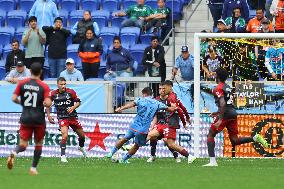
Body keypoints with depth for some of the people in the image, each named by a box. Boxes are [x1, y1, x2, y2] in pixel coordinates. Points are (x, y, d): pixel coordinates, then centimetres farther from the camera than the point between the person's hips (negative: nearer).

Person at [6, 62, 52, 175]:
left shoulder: (22, 83, 1)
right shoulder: (44, 86, -6)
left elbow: (14, 99, -3)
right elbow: (47, 103, -16)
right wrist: (45, 103, 7)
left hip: (25, 118, 2)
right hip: (39, 119, -2)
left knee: (23, 144, 3)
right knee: (38, 144, 16)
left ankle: (14, 153, -31)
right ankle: (33, 168, 12)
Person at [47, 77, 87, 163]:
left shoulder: (71, 92, -6)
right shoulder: (53, 94, -5)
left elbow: (78, 102, 2)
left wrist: (73, 107, -17)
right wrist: (49, 116, 5)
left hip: (72, 116, 2)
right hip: (62, 118, -2)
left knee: (82, 135, 14)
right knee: (65, 135, -23)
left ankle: (81, 147, 47)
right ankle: (63, 156, -14)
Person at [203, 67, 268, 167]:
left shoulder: (218, 89, -7)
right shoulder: (229, 88, 19)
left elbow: (223, 104, -20)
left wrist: (220, 119, -24)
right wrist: (218, 113, 32)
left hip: (225, 114, -8)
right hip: (233, 114, 8)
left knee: (210, 135, 4)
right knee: (235, 141, 9)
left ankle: (212, 161, -6)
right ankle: (255, 138, -10)